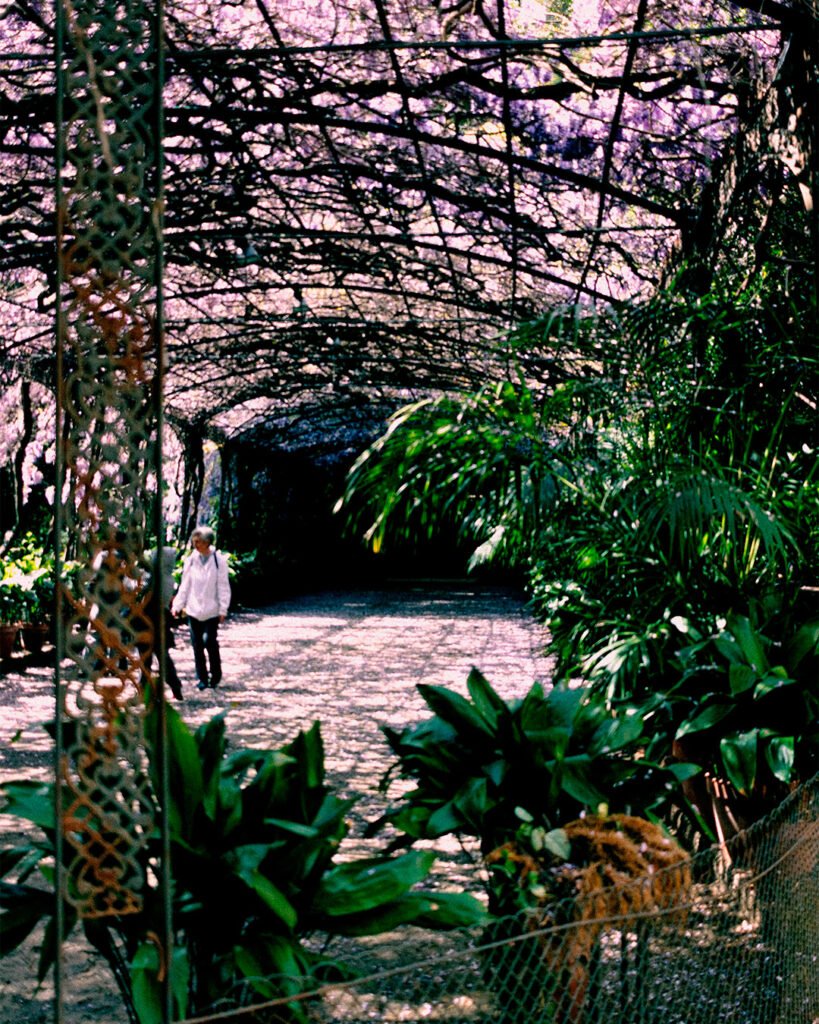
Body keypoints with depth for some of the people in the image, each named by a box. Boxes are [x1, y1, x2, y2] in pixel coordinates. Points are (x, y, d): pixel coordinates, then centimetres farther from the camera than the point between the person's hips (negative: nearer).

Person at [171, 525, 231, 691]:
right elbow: (185, 585, 9)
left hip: (211, 610, -3)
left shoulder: (219, 560, -5)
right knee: (197, 645, 6)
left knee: (210, 642, -5)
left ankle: (215, 675, 15)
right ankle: (202, 678, 16)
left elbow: (223, 587, -3)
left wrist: (223, 609, -8)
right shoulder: (191, 560, 4)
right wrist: (177, 605, 3)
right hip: (193, 609, 3)